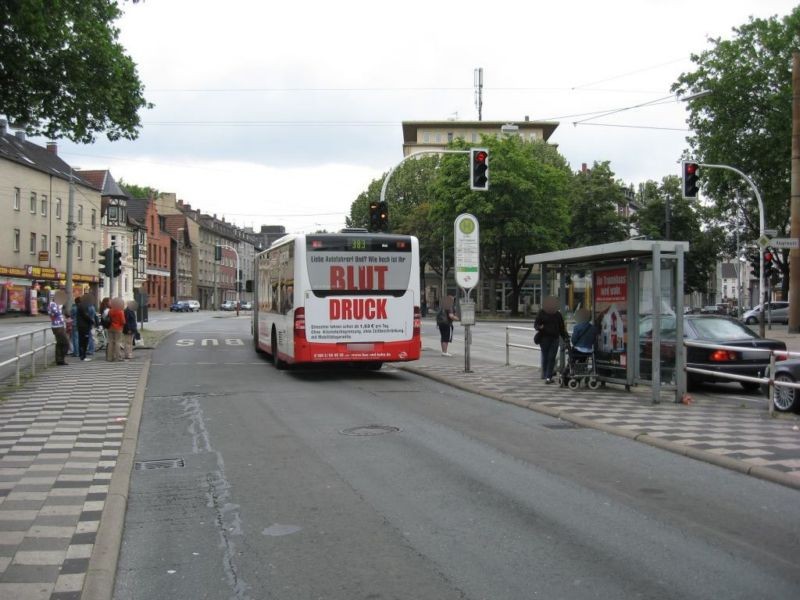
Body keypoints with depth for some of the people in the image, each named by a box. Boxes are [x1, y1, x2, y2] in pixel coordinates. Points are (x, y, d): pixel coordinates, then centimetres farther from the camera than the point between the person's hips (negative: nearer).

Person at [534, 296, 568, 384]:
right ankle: (545, 375, 21)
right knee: (545, 357, 5)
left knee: (552, 358, -5)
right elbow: (536, 324, 1)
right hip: (544, 338, -2)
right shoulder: (542, 313, 2)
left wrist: (565, 336, 7)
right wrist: (539, 327, -22)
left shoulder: (558, 315, 10)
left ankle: (548, 377, -7)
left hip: (555, 339, 2)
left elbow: (561, 327, 15)